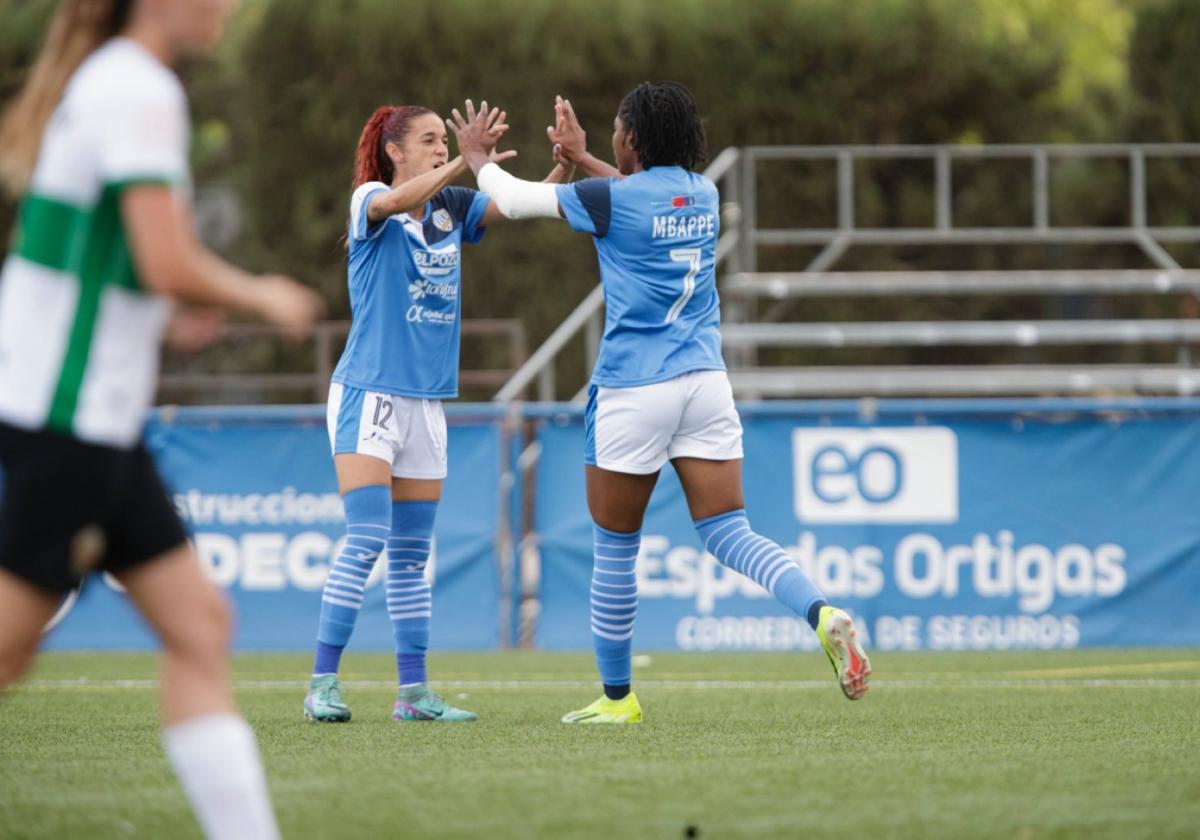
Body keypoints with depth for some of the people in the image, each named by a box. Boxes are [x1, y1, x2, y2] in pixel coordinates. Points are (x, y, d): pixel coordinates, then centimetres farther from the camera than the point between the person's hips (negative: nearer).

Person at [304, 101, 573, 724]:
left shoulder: (452, 207, 8)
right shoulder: (370, 201, -8)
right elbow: (397, 201, -31)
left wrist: (566, 161, -19)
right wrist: (466, 162, -44)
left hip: (426, 403, 6)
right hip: (367, 392, -6)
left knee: (411, 555, 9)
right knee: (365, 542, -14)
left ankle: (413, 691, 11)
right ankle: (322, 683, -12)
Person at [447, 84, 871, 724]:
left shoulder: (611, 199, -9)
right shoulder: (702, 193, 8)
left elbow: (512, 199, 3)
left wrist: (477, 156, 22)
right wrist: (583, 159, 39)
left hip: (633, 389, -5)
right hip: (705, 379, 5)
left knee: (615, 545, 9)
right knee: (728, 532, 0)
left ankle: (617, 696, 19)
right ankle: (822, 614, -25)